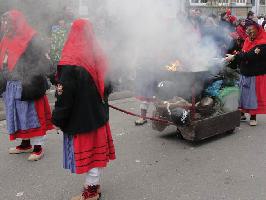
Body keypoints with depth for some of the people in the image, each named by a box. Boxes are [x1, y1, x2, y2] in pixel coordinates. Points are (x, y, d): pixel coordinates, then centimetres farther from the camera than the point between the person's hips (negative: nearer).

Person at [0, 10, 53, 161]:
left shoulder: (32, 40, -12)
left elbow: (41, 64, -17)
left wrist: (31, 85, -22)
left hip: (26, 86, -8)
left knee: (32, 115, -1)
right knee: (18, 115, 14)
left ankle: (38, 147, 9)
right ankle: (26, 144, 28)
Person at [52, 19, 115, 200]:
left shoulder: (69, 64, -20)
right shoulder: (98, 58, 2)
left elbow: (64, 97, -18)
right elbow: (106, 86, 14)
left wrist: (58, 120, -7)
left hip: (80, 119, -7)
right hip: (99, 116, 7)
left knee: (85, 153, 3)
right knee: (97, 152, 16)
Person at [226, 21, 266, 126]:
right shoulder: (248, 40, 7)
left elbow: (250, 55, -26)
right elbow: (243, 53, 2)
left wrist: (234, 57, -27)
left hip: (256, 74, -6)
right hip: (245, 72, 6)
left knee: (253, 95, 2)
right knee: (243, 93, 12)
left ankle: (253, 117, 14)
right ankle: (242, 113, 26)